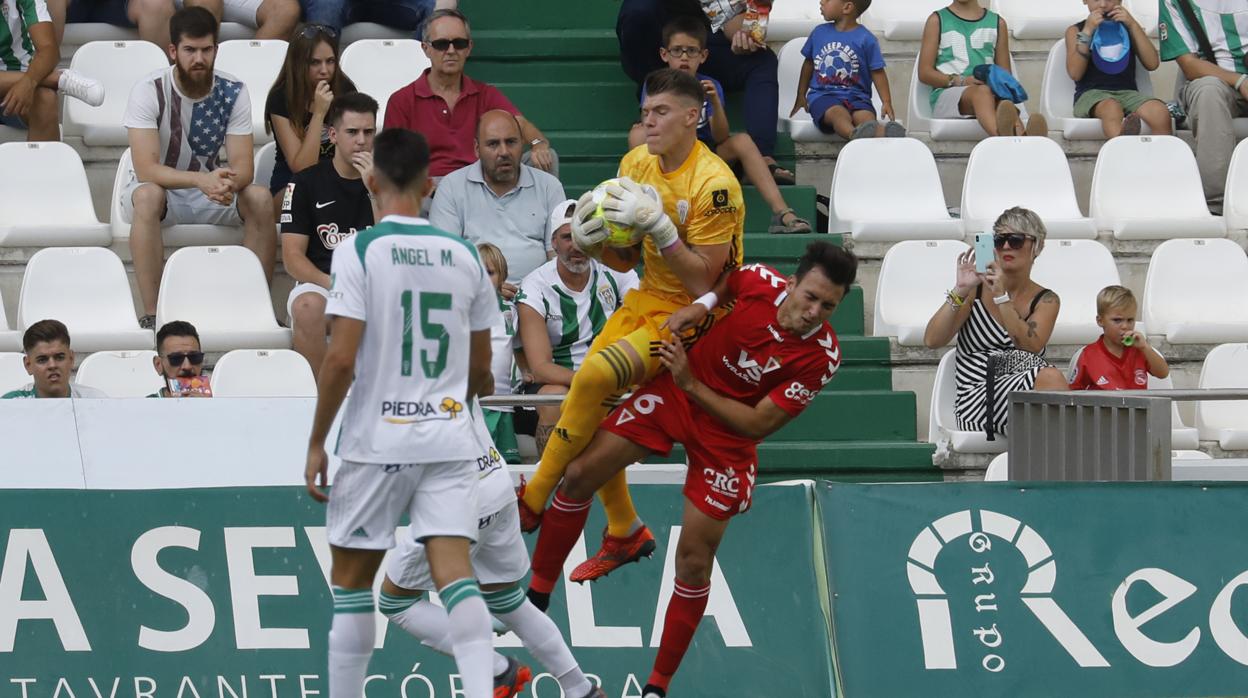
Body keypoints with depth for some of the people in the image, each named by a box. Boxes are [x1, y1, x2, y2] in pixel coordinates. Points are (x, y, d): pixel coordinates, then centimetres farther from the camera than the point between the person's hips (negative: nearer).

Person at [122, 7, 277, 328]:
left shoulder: (233, 93, -9)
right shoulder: (149, 91, -19)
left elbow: (243, 167, -13)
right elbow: (146, 169, -27)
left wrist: (228, 183, -39)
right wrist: (202, 180, -43)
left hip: (209, 191, 3)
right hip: (162, 190, -3)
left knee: (260, 199, -25)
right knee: (148, 195, -38)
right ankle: (151, 314, -36)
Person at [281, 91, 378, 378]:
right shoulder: (307, 183, 6)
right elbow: (292, 257, 0)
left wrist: (375, 190, -12)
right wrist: (331, 284, -18)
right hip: (319, 282, 0)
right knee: (308, 307, -36)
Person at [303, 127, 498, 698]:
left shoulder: (359, 252, -8)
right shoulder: (464, 256, 7)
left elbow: (341, 359, -14)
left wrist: (316, 443, -5)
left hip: (376, 443, -3)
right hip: (450, 443, 3)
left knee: (351, 579, 11)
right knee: (454, 573, -5)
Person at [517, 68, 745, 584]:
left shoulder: (714, 184, -20)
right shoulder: (636, 164, 3)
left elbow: (704, 281, -22)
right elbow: (626, 260, 10)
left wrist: (657, 225, -29)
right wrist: (591, 239, -11)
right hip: (645, 300, 8)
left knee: (594, 376, -26)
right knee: (594, 406, -3)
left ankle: (532, 502, -12)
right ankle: (624, 533, 17)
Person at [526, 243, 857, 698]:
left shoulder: (822, 357, -26)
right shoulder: (759, 282, -20)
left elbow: (758, 424, -22)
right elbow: (723, 283, 9)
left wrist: (692, 385, -25)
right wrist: (700, 305, -11)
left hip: (727, 435, -3)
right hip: (673, 392, 3)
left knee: (694, 562, -4)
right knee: (580, 475, -5)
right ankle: (536, 594, 14)